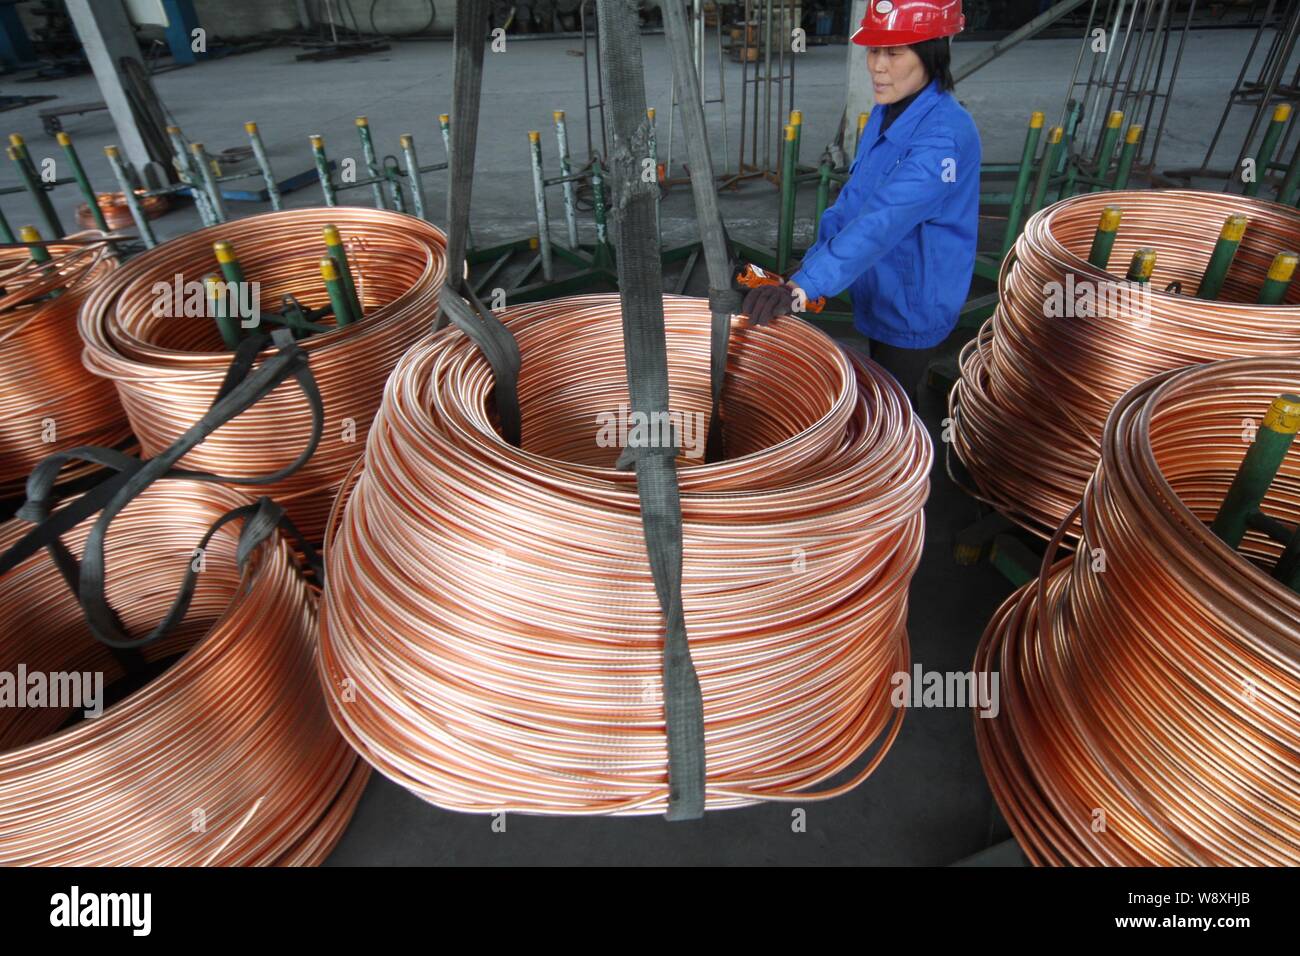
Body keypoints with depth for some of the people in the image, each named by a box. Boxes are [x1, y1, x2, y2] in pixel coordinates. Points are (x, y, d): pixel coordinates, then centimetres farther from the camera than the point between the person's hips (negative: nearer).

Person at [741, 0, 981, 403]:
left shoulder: (945, 135, -26)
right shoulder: (885, 113, 2)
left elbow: (882, 222, -38)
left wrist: (802, 288, -46)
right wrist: (811, 263, -4)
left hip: (911, 307, -8)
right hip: (876, 294, 8)